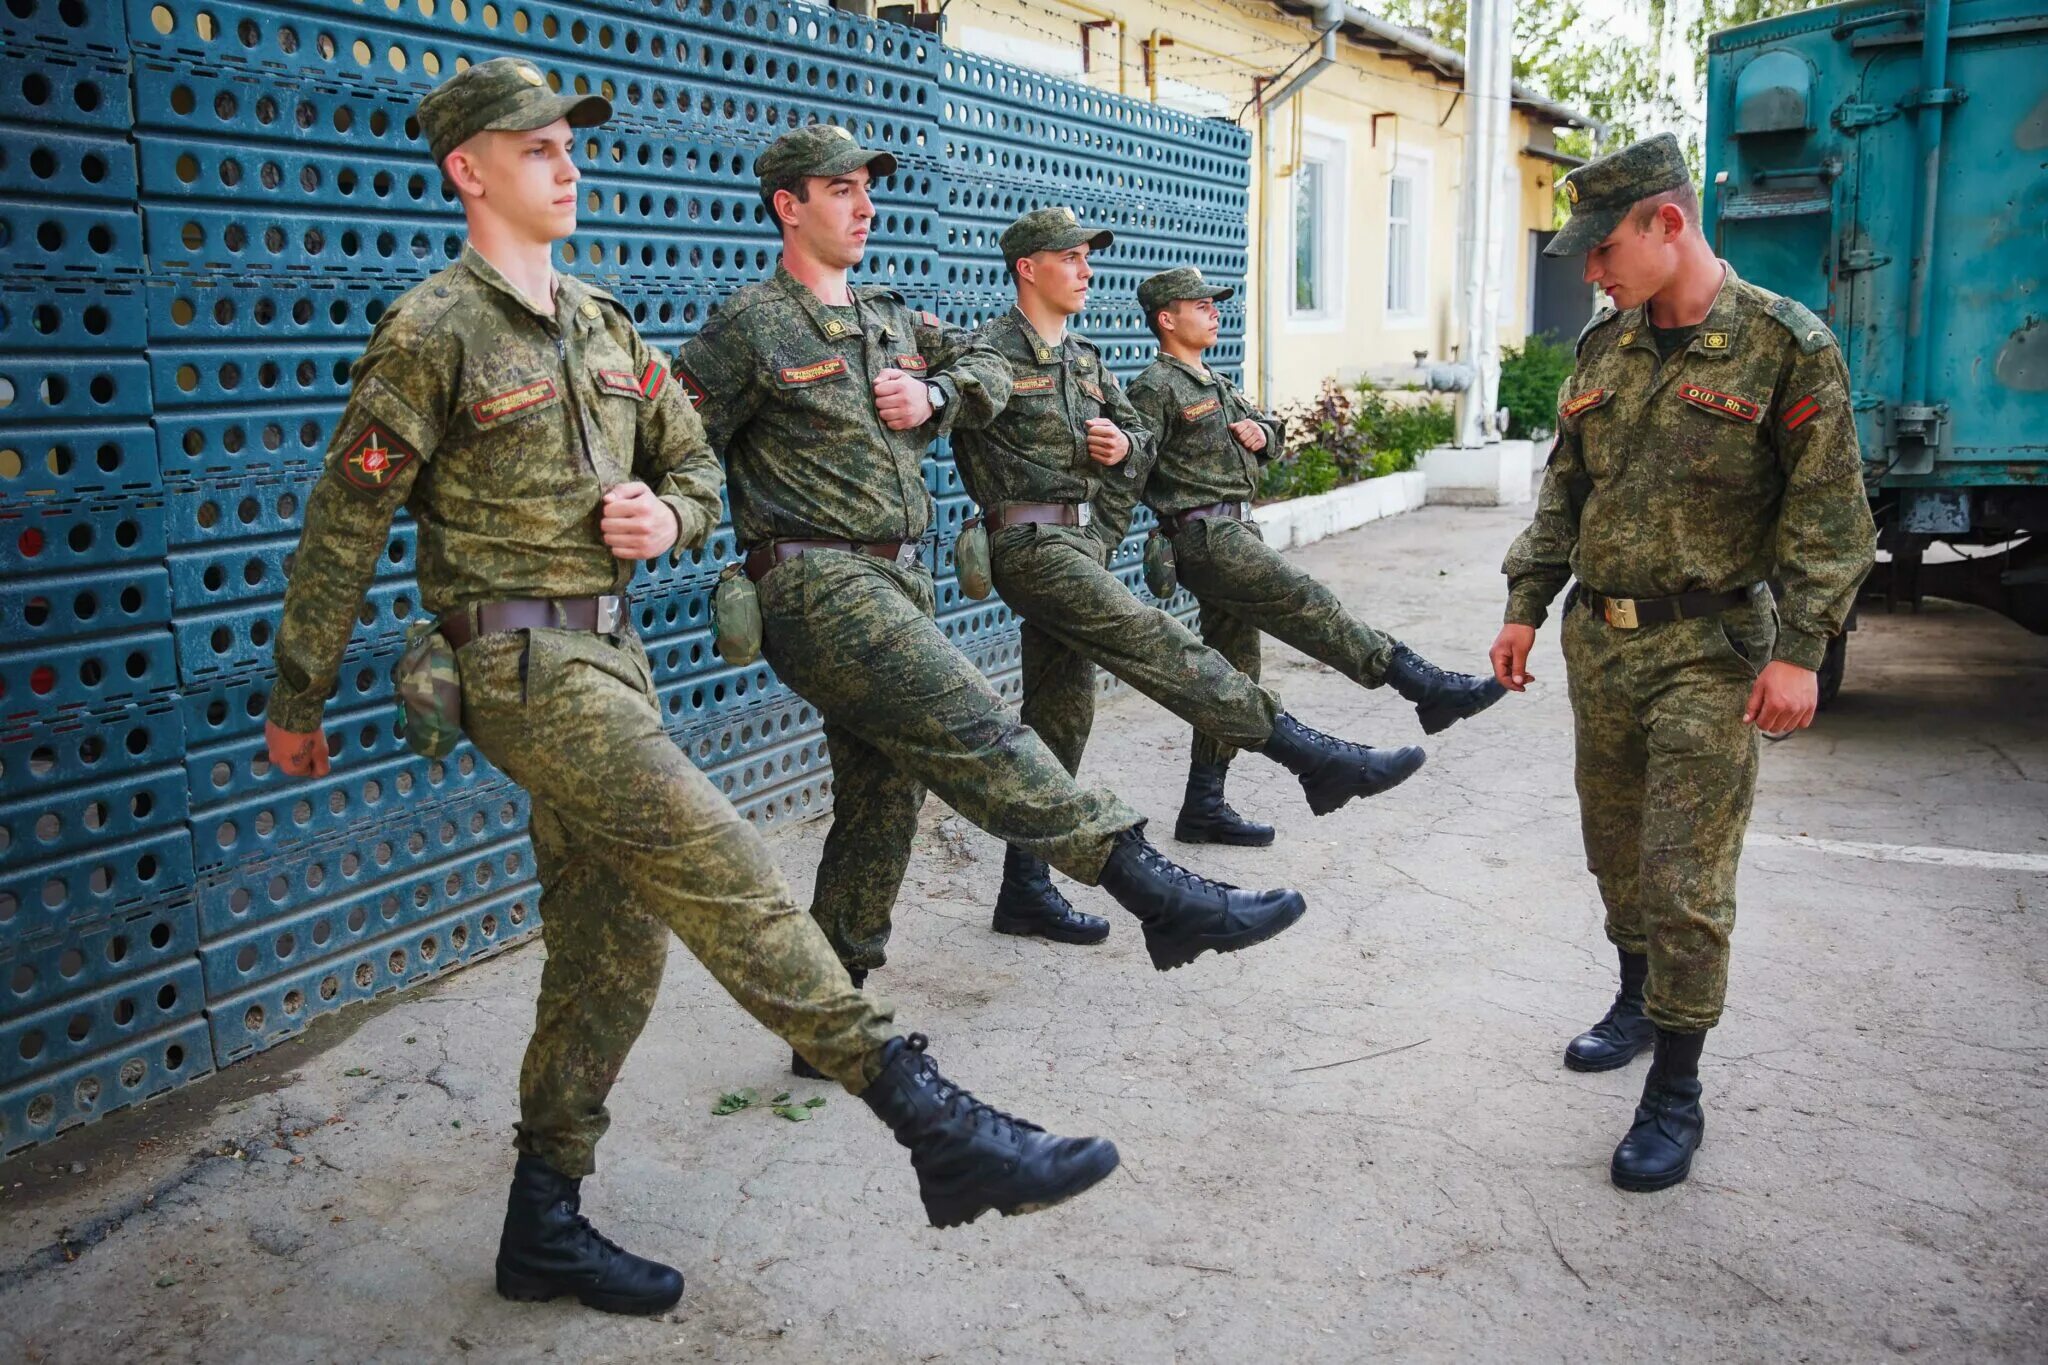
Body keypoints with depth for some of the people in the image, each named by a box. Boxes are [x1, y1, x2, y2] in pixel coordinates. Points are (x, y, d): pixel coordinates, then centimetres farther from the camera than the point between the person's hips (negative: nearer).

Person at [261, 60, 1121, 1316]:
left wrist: (669, 517, -4)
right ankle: (934, 1124, -18)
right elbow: (345, 526, -4)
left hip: (610, 656, 8)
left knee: (614, 944, 9)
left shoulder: (604, 329, 15)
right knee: (721, 868, -19)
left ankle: (545, 1225, 23)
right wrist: (298, 703, 0)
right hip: (524, 664, -8)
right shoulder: (432, 332, -6)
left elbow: (698, 466, 21)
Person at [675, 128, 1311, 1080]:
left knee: (882, 806, 10)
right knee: (976, 732, -21)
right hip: (818, 589, -8)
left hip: (898, 587, 8)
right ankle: (1160, 895, -24)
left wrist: (934, 394, 5)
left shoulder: (889, 319, 19)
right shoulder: (748, 328, -3)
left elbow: (987, 367, 25)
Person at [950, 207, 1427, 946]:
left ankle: (1025, 890, 17)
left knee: (1060, 717, 9)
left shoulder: (1085, 358, 18)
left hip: (1085, 545, 9)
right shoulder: (992, 350, -6)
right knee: (1157, 643, -19)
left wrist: (1125, 445, 2)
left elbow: (1139, 434, 21)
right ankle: (1312, 756, -19)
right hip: (1032, 544, -9)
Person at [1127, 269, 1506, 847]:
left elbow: (1270, 430, 31)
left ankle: (1204, 808, 14)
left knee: (1232, 674, 9)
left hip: (1238, 532, 10)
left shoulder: (1214, 383, 22)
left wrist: (1261, 433, 6)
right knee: (1304, 603, -18)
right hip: (1206, 534, -10)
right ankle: (1428, 687, -21)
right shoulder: (1156, 388, -7)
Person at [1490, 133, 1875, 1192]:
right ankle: (1640, 999, 40)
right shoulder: (1603, 345, 8)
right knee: (1614, 847, 18)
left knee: (1686, 881, -3)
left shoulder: (1786, 345, -9)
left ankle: (1675, 1095, 9)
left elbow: (1828, 516, -9)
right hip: (1600, 638, 6)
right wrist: (1526, 606, 12)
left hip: (1708, 651, -6)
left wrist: (1799, 651, -15)